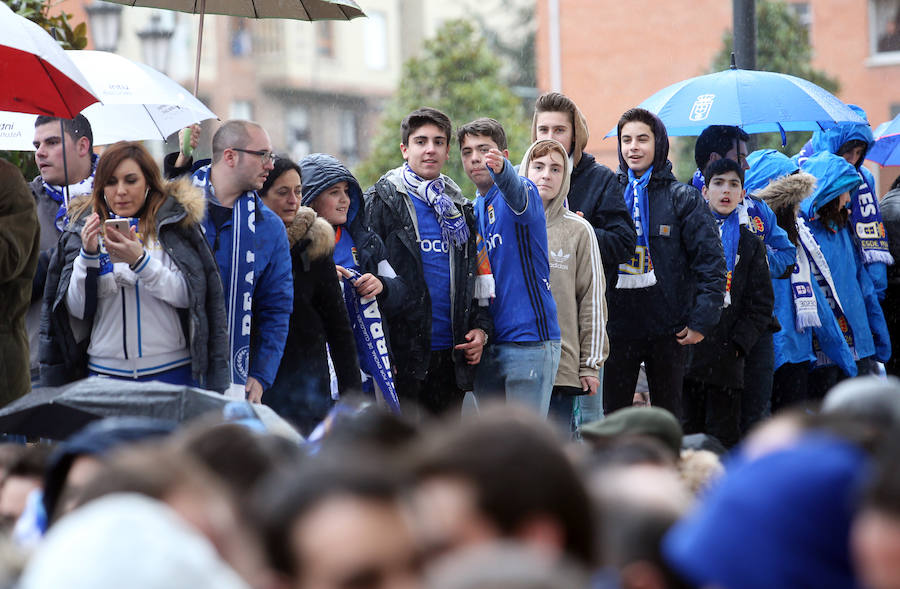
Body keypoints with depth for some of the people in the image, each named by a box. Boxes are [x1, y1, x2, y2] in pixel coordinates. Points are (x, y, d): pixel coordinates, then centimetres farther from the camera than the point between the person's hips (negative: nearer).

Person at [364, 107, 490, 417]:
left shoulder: (461, 208, 16)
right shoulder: (382, 201, -1)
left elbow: (475, 274, 22)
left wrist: (480, 327, 4)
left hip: (452, 355, 5)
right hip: (403, 354, -5)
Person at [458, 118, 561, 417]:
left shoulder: (523, 191, -4)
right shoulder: (474, 211, 16)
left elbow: (518, 194, -31)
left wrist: (502, 169, -53)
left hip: (529, 339, -7)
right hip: (488, 345, 7)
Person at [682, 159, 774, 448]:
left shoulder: (751, 245, 12)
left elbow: (761, 305, 7)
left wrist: (737, 345, -5)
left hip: (727, 359, 0)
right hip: (683, 354, 0)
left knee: (723, 436, 0)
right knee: (686, 436, 2)